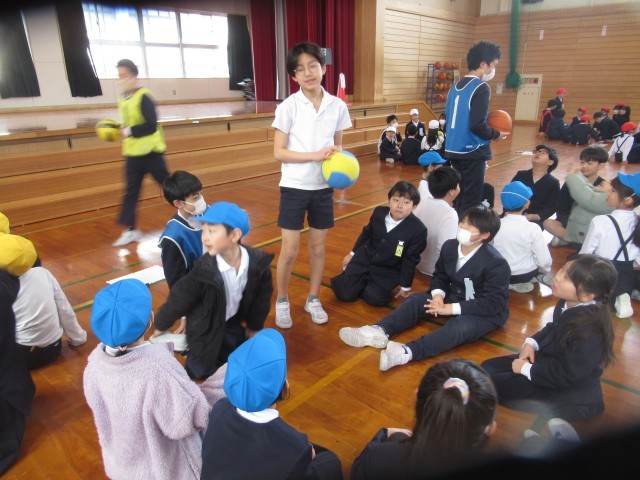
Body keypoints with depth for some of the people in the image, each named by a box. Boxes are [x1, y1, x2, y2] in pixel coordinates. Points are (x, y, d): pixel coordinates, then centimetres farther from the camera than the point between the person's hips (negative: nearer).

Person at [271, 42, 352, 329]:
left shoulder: (338, 107, -1)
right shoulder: (288, 107, -9)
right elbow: (279, 152, -11)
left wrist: (338, 158, -12)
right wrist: (315, 155, -21)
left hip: (323, 187, 3)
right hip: (294, 187, -3)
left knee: (318, 246, 13)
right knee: (289, 251, 2)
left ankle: (313, 299, 31)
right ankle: (282, 301, 24)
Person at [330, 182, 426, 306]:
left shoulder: (418, 229, -19)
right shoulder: (379, 212, -8)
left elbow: (410, 260, -11)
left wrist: (405, 286, -4)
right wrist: (352, 253, 18)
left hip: (389, 271, -2)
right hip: (364, 259, 3)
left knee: (374, 298, -23)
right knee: (344, 293, -8)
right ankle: (364, 281, 23)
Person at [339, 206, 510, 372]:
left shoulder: (497, 264, -26)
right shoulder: (449, 246, -7)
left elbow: (493, 303, -27)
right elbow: (439, 275, 7)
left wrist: (452, 308, -30)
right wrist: (438, 295, -16)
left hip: (488, 312, -7)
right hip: (455, 296, 7)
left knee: (460, 326, -37)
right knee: (416, 300, -9)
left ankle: (407, 352, -56)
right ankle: (379, 331, -31)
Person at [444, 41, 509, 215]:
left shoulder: (456, 87, 12)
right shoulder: (481, 88, -12)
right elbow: (477, 125, -21)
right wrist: (495, 135, -3)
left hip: (453, 150, 8)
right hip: (472, 152, -8)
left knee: (461, 194, 17)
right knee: (472, 199, -1)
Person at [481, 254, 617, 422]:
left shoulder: (589, 330, -33)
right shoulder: (568, 303, -10)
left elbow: (568, 376, -27)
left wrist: (526, 369, -17)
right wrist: (532, 343, -4)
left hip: (570, 395, -8)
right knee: (488, 368, 7)